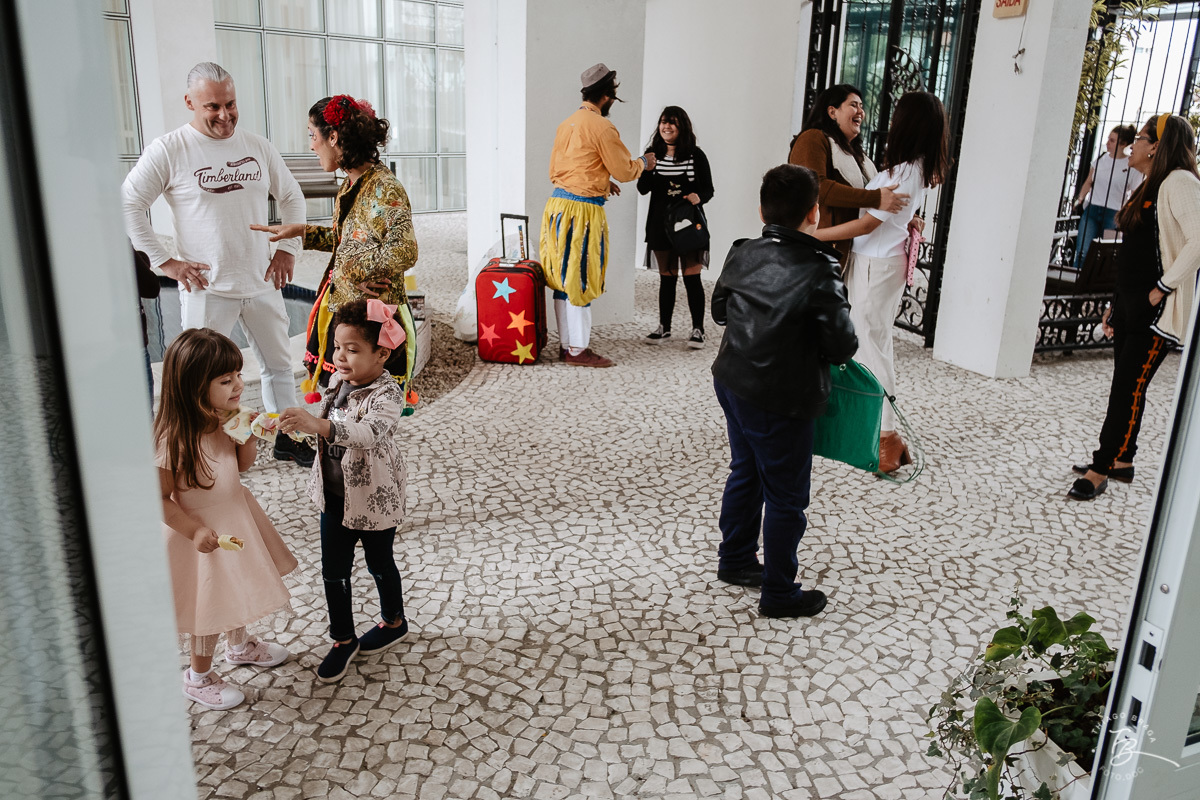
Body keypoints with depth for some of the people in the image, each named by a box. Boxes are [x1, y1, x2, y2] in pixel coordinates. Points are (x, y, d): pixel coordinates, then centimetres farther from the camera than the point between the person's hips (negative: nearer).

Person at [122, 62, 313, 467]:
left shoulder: (258, 147, 5)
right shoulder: (169, 150, -7)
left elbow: (292, 197, 17)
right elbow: (128, 205, -6)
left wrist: (288, 248, 8)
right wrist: (165, 262, -9)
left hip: (262, 282, 4)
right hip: (206, 288, -4)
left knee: (278, 364, 14)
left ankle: (287, 438, 29)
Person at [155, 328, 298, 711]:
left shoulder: (227, 418, -11)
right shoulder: (174, 440, -31)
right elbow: (160, 499, -24)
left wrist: (249, 437, -15)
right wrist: (195, 531, -29)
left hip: (235, 516, 7)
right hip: (202, 532, -7)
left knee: (238, 590, 28)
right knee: (211, 607, 11)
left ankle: (240, 644, 56)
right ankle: (199, 677, 37)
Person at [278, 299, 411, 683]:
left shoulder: (386, 395, -26)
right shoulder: (339, 381, -3)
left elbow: (370, 432, -48)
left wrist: (318, 425, -59)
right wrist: (300, 424, 4)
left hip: (375, 499, -6)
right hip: (335, 495, 6)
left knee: (379, 564, 17)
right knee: (333, 570, 12)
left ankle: (394, 622, 43)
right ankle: (343, 639, 31)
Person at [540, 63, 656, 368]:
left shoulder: (566, 124, 15)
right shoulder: (602, 126, -11)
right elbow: (623, 170, -6)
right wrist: (643, 163, 16)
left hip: (557, 204, 8)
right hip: (583, 210, -8)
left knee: (563, 279, 11)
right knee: (580, 281, -3)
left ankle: (566, 345, 18)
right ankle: (578, 350, 4)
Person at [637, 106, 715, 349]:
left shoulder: (695, 155, -3)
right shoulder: (652, 153, 5)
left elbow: (709, 189, 0)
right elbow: (643, 189, 0)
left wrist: (698, 197, -22)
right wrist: (647, 169, -18)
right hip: (661, 223, 3)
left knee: (692, 277, -2)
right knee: (666, 277, 11)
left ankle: (697, 329, 6)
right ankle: (664, 327, 20)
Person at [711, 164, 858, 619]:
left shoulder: (741, 255, -1)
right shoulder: (818, 272, -21)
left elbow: (719, 311, 14)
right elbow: (842, 348, -15)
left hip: (731, 383, 7)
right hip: (779, 402, -7)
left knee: (745, 472, 24)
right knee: (786, 497, 8)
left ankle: (735, 560, 40)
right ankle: (779, 594, 22)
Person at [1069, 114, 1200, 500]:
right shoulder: (1148, 187, 17)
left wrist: (1163, 288, -21)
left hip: (1155, 310, -9)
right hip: (1130, 305, 9)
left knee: (1128, 388, -7)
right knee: (1125, 385, 14)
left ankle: (1100, 472, -2)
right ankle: (1121, 462, 25)